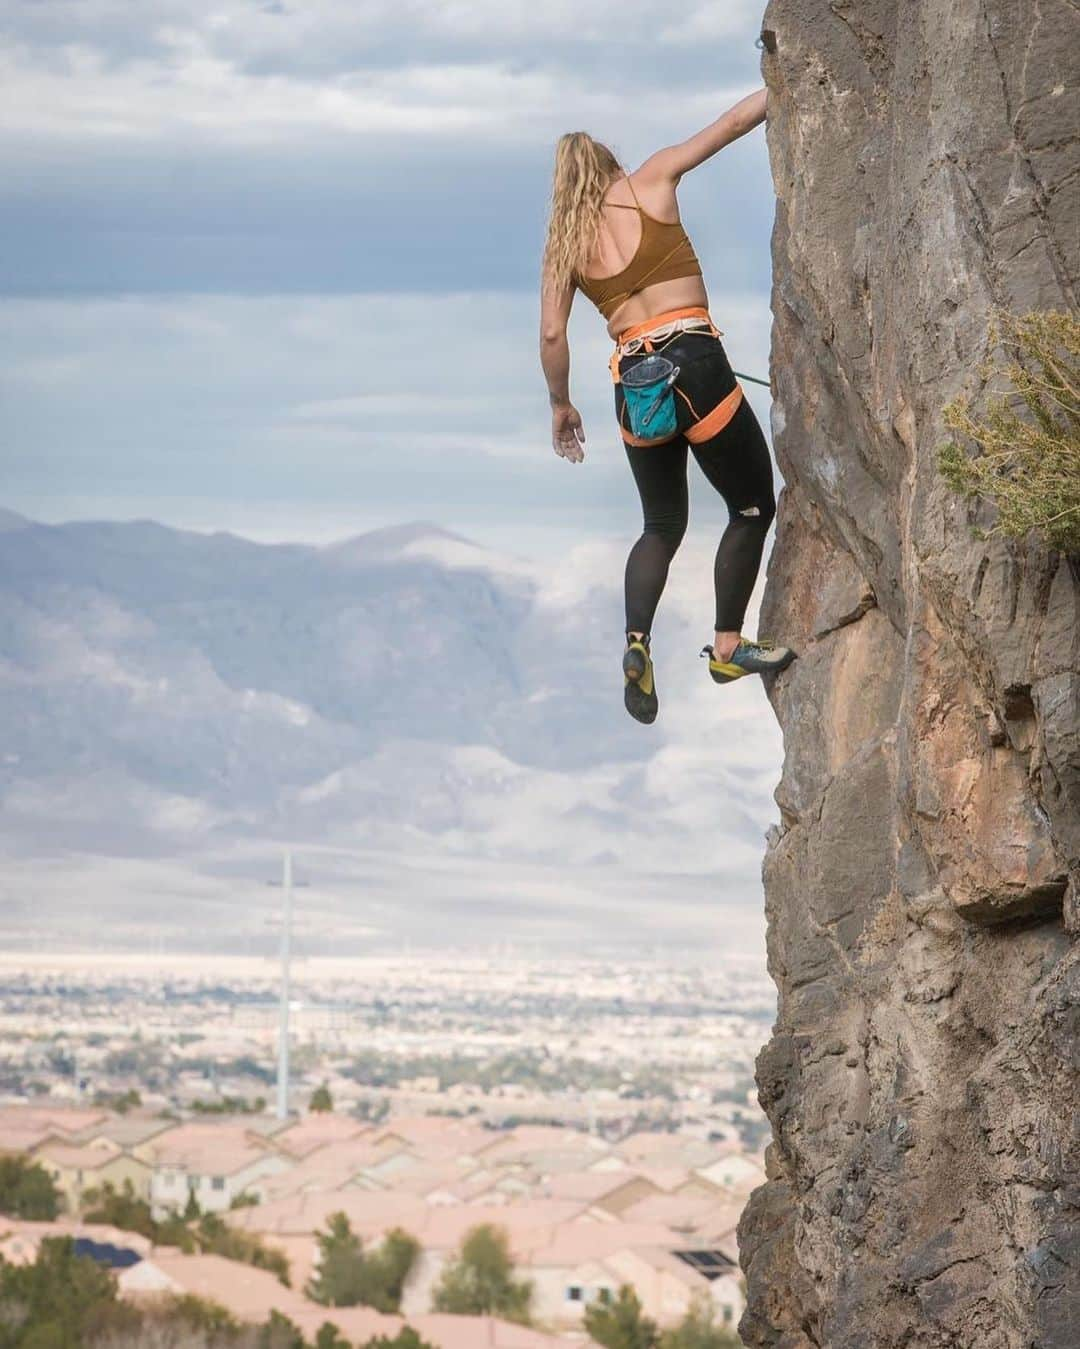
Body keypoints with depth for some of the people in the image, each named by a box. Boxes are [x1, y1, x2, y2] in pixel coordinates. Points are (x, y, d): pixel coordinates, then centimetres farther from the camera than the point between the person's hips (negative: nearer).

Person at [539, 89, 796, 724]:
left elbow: (552, 335, 6)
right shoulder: (648, 187, 5)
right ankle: (728, 646, 9)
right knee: (753, 507, 12)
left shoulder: (567, 243, 12)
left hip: (635, 384, 4)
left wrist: (561, 404, 19)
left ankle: (637, 641, -3)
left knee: (663, 525, 20)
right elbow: (730, 125, 8)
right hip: (695, 364, -4)